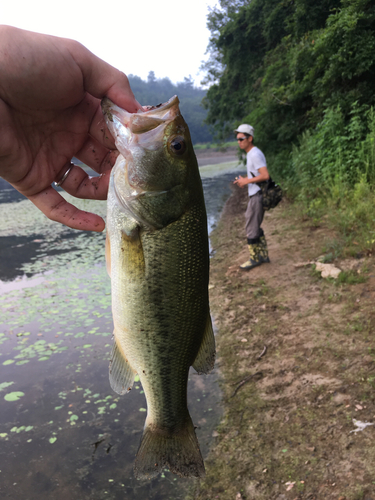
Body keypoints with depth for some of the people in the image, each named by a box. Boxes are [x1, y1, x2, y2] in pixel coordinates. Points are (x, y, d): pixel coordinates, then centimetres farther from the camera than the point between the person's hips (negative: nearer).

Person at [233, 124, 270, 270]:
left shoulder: (255, 154, -16)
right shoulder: (251, 154, 15)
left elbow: (265, 175, -24)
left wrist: (246, 181, -18)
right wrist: (244, 180, 8)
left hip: (257, 196, -10)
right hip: (255, 194, 10)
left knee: (251, 228, -3)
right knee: (256, 227, 17)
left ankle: (254, 258, 8)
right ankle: (263, 255, 26)